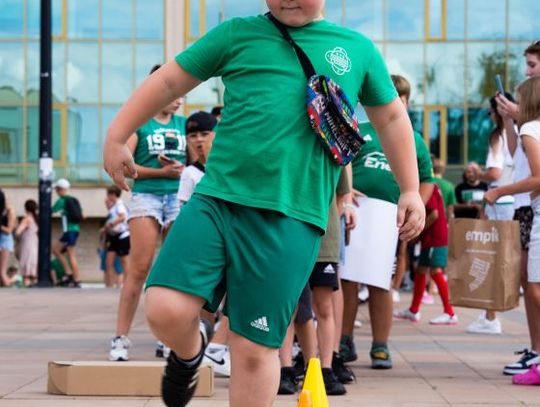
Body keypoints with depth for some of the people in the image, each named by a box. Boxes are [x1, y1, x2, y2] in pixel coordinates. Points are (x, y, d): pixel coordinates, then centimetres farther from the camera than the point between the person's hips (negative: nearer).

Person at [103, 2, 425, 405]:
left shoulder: (359, 50, 13)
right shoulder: (239, 34, 10)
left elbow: (392, 118, 25)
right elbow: (169, 82, 15)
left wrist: (410, 190, 24)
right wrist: (117, 137, 14)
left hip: (292, 219, 0)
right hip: (214, 199, 1)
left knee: (254, 346, -3)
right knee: (165, 309, -14)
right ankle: (191, 350, 23)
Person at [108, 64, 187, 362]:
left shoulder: (183, 124, 15)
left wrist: (182, 170, -4)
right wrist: (161, 171, -12)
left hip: (179, 197, 4)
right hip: (146, 195, -4)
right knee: (139, 269, -11)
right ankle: (120, 338, -8)